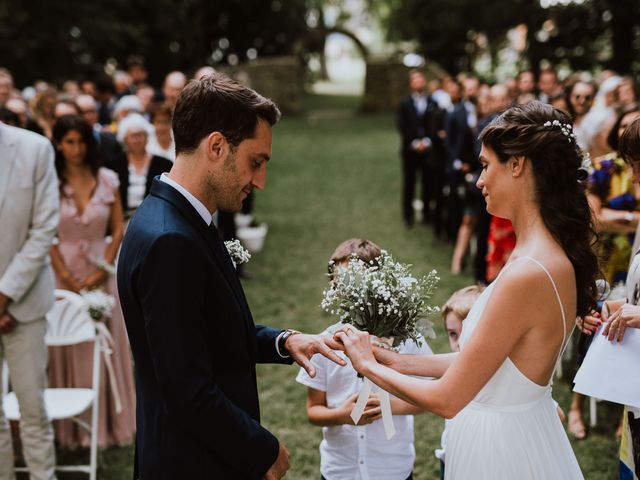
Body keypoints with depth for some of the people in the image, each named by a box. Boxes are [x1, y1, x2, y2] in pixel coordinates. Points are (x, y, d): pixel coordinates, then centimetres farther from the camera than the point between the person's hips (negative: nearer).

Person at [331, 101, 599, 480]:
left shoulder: (527, 276, -29)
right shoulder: (557, 256, -1)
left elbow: (446, 399, -22)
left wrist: (368, 364, -8)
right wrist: (399, 362, 8)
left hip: (499, 449, -8)